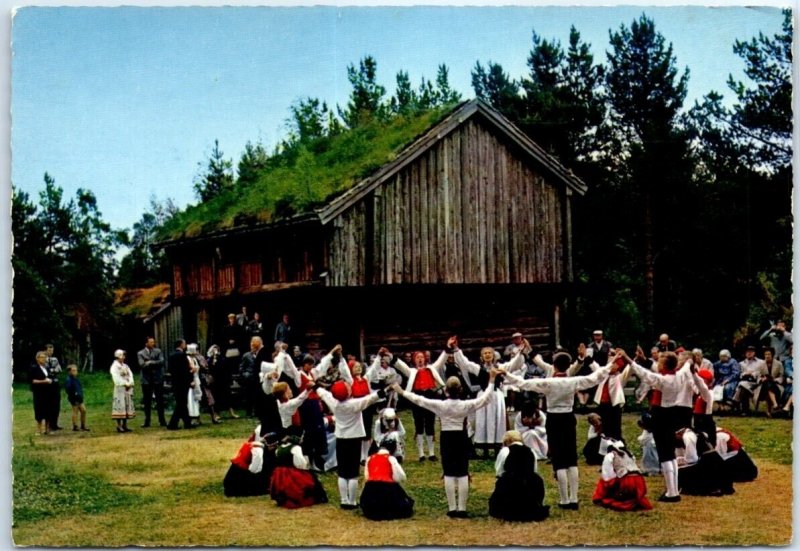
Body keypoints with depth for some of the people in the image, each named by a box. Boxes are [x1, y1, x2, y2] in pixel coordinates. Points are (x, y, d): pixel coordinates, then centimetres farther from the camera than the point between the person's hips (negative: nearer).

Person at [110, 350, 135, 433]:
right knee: (120, 406, -10)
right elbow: (116, 378, -15)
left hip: (128, 389, 7)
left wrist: (130, 383, -9)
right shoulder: (114, 366, -5)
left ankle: (125, 425, 9)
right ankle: (119, 426, -8)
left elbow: (130, 375, 9)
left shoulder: (125, 366, 18)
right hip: (120, 388, -7)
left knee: (127, 407, 6)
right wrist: (126, 384, -15)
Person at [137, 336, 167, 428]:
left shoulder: (158, 351, 7)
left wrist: (150, 363, -13)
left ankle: (162, 421, 7)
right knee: (147, 401, 4)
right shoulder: (140, 353, 3)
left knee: (160, 400, 2)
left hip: (158, 379, 1)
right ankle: (147, 422, 10)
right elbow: (142, 365, -11)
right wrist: (155, 364, -13)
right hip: (146, 379, -1)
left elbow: (161, 362, -7)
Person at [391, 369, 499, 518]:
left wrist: (402, 392, 4)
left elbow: (419, 400, -6)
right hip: (462, 438, 0)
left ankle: (452, 509, 4)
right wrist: (491, 380, 3)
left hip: (447, 438, 0)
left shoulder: (440, 405, -12)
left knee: (449, 474, 4)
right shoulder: (466, 405, -11)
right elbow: (485, 398, -4)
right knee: (463, 474, 3)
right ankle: (462, 509, 2)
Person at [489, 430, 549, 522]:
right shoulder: (531, 451, 19)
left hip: (511, 484, -3)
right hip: (532, 485, 3)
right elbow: (534, 471, 18)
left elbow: (498, 472, 13)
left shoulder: (505, 451, 10)